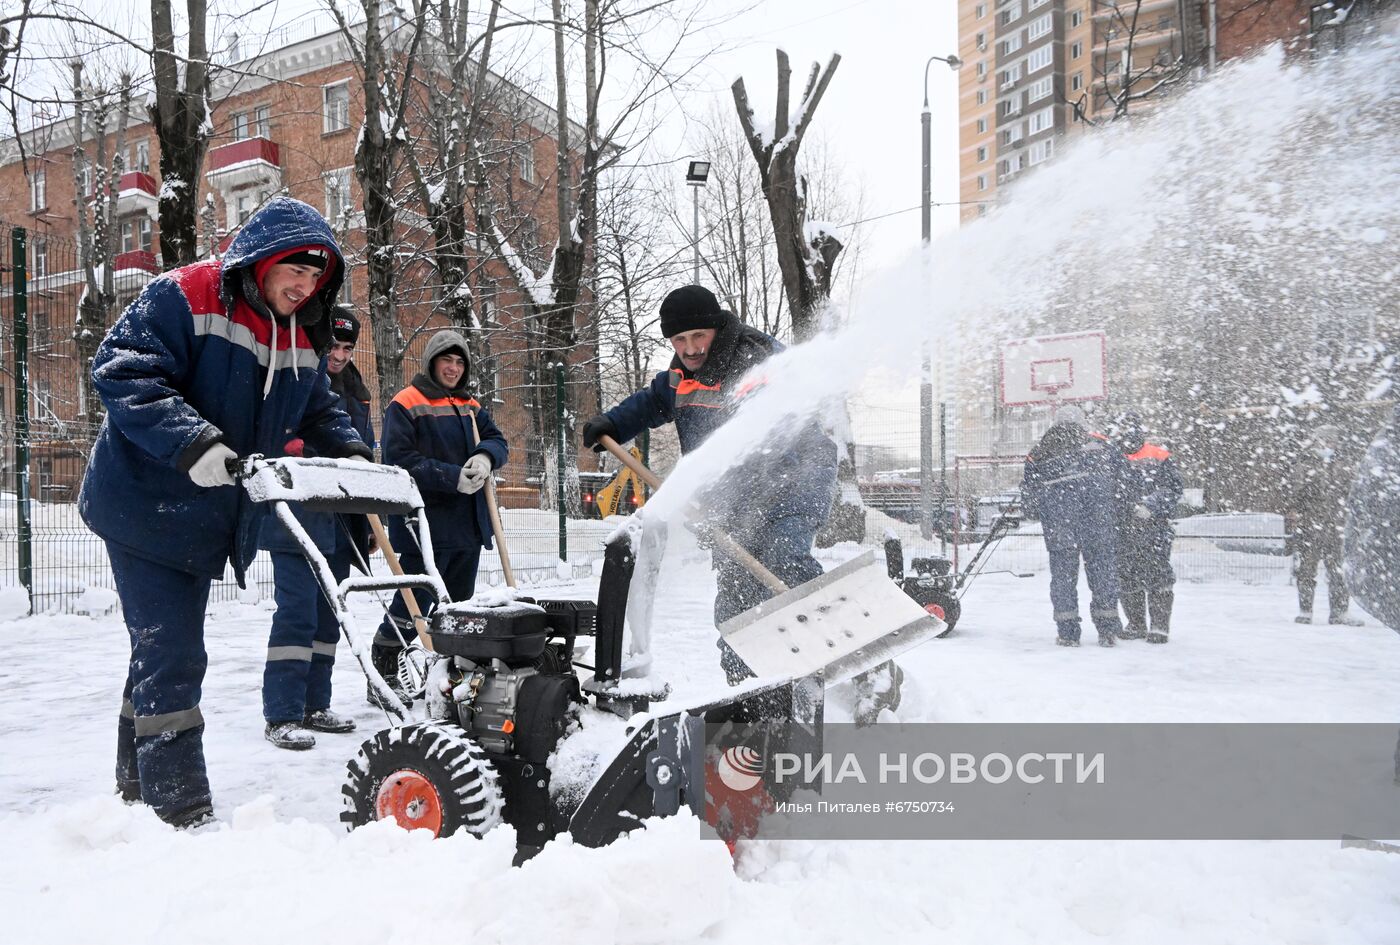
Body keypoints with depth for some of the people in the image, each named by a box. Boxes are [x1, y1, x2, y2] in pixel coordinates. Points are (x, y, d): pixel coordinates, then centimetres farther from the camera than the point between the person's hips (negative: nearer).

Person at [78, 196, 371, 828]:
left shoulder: (300, 338, 8)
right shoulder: (183, 298, -15)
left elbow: (318, 411, 15)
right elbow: (123, 373, -23)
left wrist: (349, 453, -6)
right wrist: (194, 443, -36)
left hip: (208, 519, 8)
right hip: (145, 507, -8)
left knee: (161, 652, 19)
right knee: (173, 656, -11)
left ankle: (139, 792, 35)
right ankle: (182, 812, -3)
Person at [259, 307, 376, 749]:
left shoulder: (353, 391, 20)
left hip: (339, 525, 8)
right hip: (297, 520, -8)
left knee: (328, 617, 12)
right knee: (298, 614, -11)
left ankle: (315, 706, 21)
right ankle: (282, 716, -4)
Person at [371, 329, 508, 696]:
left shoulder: (470, 408, 17)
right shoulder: (406, 404, -6)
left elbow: (497, 440, 10)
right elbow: (400, 459, -15)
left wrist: (485, 457, -14)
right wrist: (453, 477, -21)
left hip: (468, 525, 7)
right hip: (425, 524, -7)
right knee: (411, 607, -5)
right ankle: (383, 680, 8)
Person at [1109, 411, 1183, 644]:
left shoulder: (1158, 457, 2)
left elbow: (1173, 488, -2)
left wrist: (1151, 505, -14)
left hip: (1154, 528, -4)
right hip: (1123, 531, 4)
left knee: (1157, 576, -6)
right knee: (1126, 578, 7)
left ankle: (1160, 626, 4)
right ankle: (1136, 625, 20)